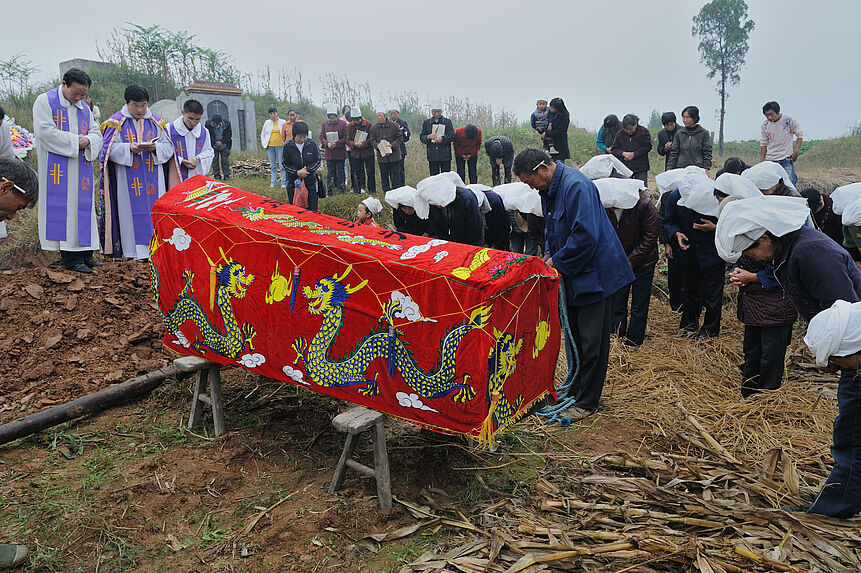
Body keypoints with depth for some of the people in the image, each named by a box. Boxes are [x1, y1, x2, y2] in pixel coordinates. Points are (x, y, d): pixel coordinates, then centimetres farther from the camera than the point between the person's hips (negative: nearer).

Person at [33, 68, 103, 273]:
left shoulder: (84, 108, 16)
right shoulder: (44, 101, -1)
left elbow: (96, 133, 11)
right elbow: (44, 131, -13)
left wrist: (87, 140, -11)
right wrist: (74, 140, -14)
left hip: (81, 168, 6)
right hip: (58, 168, -6)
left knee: (82, 207, 5)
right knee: (63, 208, -6)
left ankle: (84, 254, 9)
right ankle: (71, 257, -5)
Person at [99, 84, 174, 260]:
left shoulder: (156, 123, 11)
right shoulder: (116, 122, 2)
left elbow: (168, 147, 7)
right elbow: (109, 148, -4)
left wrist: (155, 147, -14)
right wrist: (130, 149, -21)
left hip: (152, 178, 3)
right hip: (127, 178, -3)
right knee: (131, 211, -4)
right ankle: (135, 251, -2)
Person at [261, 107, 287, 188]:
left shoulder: (283, 122, 3)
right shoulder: (267, 123, 10)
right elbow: (262, 134, 18)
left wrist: (285, 144, -2)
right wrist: (264, 144, 8)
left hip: (280, 146, -3)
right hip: (270, 146, 3)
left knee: (281, 165, -5)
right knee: (272, 165, 7)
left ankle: (284, 183, -2)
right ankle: (273, 182, 13)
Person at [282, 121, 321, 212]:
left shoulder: (313, 144, -6)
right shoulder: (287, 146, -6)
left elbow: (317, 161, 1)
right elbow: (286, 164, 0)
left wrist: (307, 170, -13)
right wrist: (297, 173, -14)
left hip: (310, 181, 0)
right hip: (293, 180, 0)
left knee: (312, 209, 2)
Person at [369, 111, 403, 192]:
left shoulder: (394, 125, -2)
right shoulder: (373, 127, 6)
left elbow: (400, 137, 0)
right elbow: (372, 140, 7)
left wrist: (392, 145, -15)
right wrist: (377, 146, -14)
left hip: (394, 156, -2)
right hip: (381, 156, 2)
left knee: (395, 176, 1)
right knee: (384, 177, 8)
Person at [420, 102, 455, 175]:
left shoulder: (448, 122, 7)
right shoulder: (426, 122, 12)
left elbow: (452, 136, -3)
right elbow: (422, 137, 7)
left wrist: (442, 138, -19)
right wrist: (428, 137, -15)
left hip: (445, 156, -1)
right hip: (432, 155, 1)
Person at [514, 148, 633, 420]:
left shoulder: (576, 186, -22)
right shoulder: (550, 189, 9)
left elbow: (585, 235, -29)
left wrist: (558, 262, -17)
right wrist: (550, 255, 5)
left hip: (595, 273, -10)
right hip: (573, 275, 10)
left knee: (592, 343, 0)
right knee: (575, 337, 17)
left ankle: (586, 402, 10)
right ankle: (576, 390, 31)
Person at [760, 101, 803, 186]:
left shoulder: (789, 120, -6)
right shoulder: (764, 125, 0)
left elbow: (800, 135, 4)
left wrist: (796, 151, -7)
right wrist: (761, 162, 3)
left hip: (787, 159, -2)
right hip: (770, 160, 2)